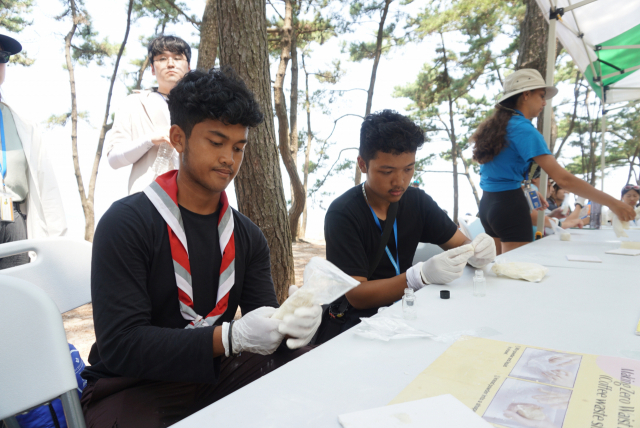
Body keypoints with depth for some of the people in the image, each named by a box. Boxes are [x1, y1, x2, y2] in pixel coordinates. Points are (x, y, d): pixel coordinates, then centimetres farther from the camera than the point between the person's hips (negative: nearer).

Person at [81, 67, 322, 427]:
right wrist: (232, 337, -32)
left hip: (214, 374, 4)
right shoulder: (126, 224, -15)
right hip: (132, 387, -4)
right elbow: (119, 346, -22)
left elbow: (263, 319, -1)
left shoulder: (247, 236, 2)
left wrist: (292, 324, -26)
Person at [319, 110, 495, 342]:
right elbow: (356, 295, -19)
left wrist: (476, 252, -19)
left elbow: (460, 243, 7)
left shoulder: (417, 201, 0)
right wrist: (422, 275, -33)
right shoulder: (342, 214, -16)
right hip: (354, 319, -6)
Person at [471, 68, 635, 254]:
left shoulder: (495, 125, 10)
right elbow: (563, 179, -21)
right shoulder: (523, 129, -15)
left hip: (487, 203, 9)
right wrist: (611, 203, -17)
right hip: (510, 206, -9)